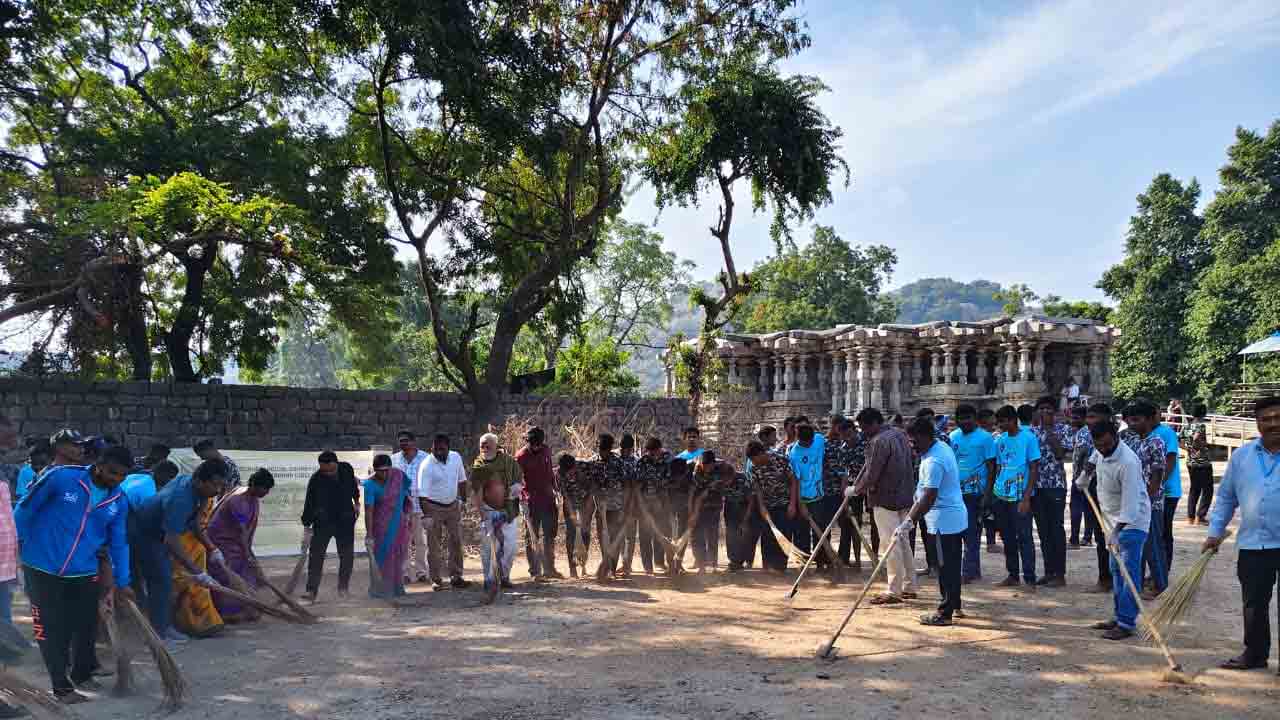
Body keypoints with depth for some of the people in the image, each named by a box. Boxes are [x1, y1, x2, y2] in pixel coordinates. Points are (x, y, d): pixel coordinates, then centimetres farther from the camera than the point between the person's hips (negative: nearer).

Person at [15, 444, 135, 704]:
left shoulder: (118, 502, 1)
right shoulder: (61, 478, -15)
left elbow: (119, 544, 10)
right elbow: (25, 510, -5)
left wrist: (122, 583, 12)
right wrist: (17, 544, -3)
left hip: (83, 573, 4)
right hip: (42, 569, -4)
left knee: (87, 627, 12)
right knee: (53, 630, 3)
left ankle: (82, 675, 37)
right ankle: (62, 687, 17)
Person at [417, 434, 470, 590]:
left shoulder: (456, 458, -4)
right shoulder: (427, 466, -18)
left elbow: (462, 480, 11)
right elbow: (422, 493, -22)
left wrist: (462, 500, 12)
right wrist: (426, 515, -29)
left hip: (453, 506, 4)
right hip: (433, 508, -4)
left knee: (456, 542, 6)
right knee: (433, 545, 1)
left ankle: (456, 577, 15)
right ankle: (436, 580, 11)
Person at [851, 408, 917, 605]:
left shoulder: (879, 441, -19)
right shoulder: (899, 434, 9)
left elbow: (871, 475, -19)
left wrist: (855, 489, -1)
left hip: (885, 499, -9)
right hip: (904, 496, 9)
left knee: (892, 546, -4)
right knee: (903, 542, 16)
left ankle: (894, 592, 1)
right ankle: (909, 587, 24)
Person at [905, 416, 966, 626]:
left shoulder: (933, 462, -24)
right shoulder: (943, 446, 8)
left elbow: (929, 498, -28)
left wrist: (910, 521, -27)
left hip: (944, 522, -10)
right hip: (956, 517, 10)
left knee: (946, 567, -3)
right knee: (952, 565, 19)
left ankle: (945, 612, 4)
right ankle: (954, 604, 30)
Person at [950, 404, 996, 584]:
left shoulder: (985, 438, -5)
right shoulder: (953, 437, 10)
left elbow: (991, 466, -5)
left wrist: (987, 493, -11)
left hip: (975, 491, -6)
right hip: (956, 491, 6)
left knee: (971, 533, -2)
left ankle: (968, 571, 4)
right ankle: (974, 570, 22)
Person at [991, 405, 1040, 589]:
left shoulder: (1028, 438, -6)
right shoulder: (1000, 440, 10)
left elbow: (1034, 469, -8)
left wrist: (1026, 498, -14)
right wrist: (994, 490, 8)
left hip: (1020, 496, -6)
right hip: (1001, 495, 6)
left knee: (1024, 537, -3)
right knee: (1008, 537, 12)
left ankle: (1030, 579, 3)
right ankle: (1013, 575, 21)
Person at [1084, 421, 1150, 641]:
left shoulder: (1127, 462, -29)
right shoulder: (1101, 451, -4)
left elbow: (1130, 502, -31)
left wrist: (1116, 532, -33)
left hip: (1132, 521, -9)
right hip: (1115, 518, 9)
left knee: (1128, 572, -10)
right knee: (1116, 570, 13)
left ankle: (1126, 624, -8)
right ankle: (1119, 617, 21)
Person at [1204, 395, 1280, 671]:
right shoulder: (1242, 456, 5)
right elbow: (1226, 497, 13)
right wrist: (1215, 531, 9)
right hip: (1252, 545, 3)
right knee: (1253, 605, 12)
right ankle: (1255, 653, 26)